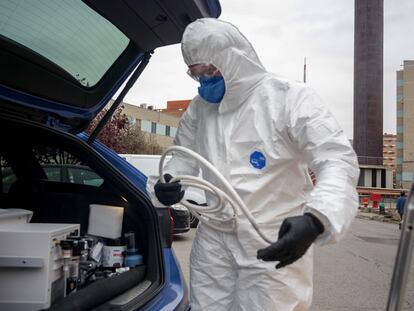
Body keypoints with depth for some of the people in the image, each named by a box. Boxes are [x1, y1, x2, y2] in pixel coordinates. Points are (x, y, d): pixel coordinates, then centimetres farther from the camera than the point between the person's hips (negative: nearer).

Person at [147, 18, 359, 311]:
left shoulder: (291, 98, -12)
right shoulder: (199, 108, 7)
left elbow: (339, 161, -19)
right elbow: (184, 158, 15)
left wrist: (315, 220, -37)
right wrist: (161, 186, -8)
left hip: (276, 244, -5)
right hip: (214, 240, 5)